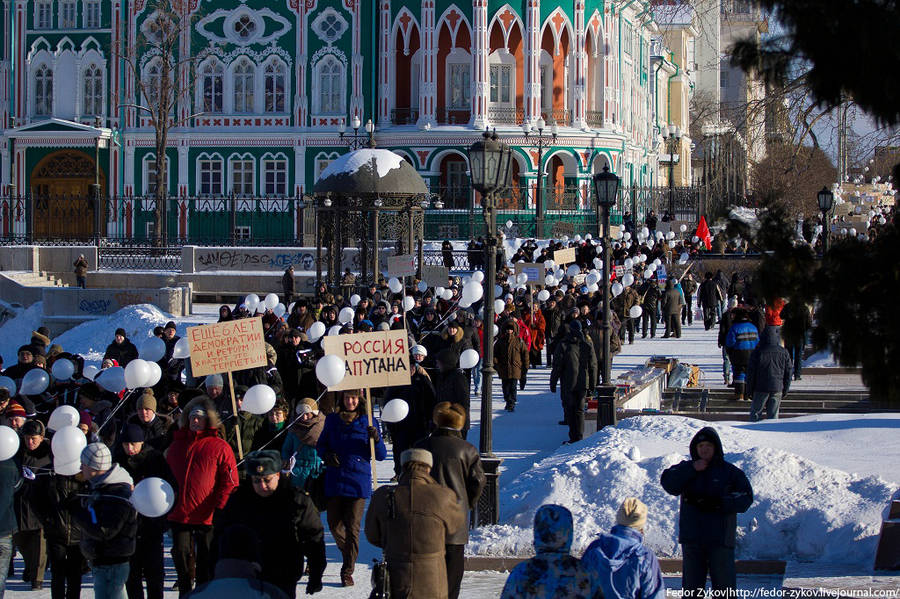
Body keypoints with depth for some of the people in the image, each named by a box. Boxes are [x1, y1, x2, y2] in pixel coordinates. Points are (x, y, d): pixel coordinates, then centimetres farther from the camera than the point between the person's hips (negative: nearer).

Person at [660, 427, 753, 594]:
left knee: (724, 584, -2)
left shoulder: (730, 472, 3)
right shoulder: (686, 469, 10)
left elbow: (745, 499, -6)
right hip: (692, 537, 2)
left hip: (720, 539, -2)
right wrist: (691, 470, -14)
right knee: (692, 585, 9)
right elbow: (668, 484, -6)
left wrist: (717, 503, -17)